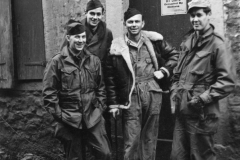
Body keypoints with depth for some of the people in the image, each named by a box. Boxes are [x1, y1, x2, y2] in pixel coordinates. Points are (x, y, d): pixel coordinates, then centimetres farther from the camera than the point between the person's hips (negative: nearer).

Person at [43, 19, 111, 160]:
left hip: (93, 118, 2)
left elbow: (101, 87, 13)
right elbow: (49, 92, -5)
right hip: (69, 121, -2)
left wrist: (100, 108, 5)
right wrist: (59, 114, -7)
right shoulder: (57, 62, -5)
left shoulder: (94, 60, 5)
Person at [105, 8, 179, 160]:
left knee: (150, 138, 13)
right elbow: (111, 78, 2)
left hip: (153, 95, 2)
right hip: (130, 98, -2)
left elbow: (174, 55, 16)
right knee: (131, 141, 1)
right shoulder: (117, 47, -2)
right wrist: (113, 103, 2)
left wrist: (164, 71, 2)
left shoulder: (154, 40, 3)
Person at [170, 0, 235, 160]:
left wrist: (203, 98, -17)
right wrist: (174, 94, 9)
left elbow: (227, 81, -14)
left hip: (201, 114, -6)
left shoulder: (216, 44, -10)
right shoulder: (187, 41, 11)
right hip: (182, 111, 7)